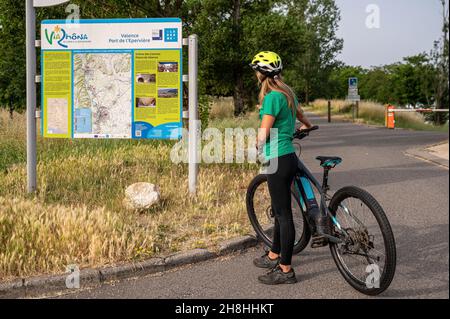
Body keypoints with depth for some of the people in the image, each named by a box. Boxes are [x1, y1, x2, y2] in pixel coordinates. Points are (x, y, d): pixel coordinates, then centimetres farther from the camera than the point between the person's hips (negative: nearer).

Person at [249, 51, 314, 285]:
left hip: (278, 160, -9)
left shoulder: (272, 97, -16)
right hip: (288, 157, 9)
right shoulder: (287, 93, 12)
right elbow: (300, 115, 33)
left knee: (283, 213, -3)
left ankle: (285, 270, 5)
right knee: (280, 210, 19)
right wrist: (307, 126, 56)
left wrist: (258, 145, 6)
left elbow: (264, 134, -18)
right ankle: (274, 256, 35)